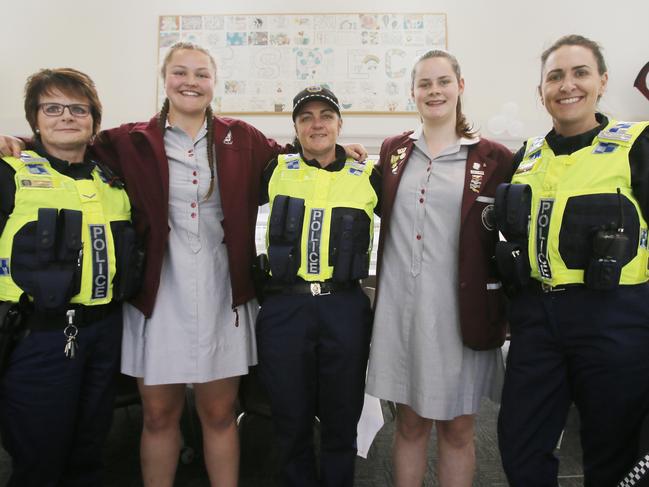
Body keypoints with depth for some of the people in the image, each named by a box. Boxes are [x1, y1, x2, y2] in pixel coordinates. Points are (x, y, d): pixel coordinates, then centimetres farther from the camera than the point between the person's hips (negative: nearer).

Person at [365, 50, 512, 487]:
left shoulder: (493, 158, -1)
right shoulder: (393, 150, 9)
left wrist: (507, 312, -1)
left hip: (461, 311, -2)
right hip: (401, 305, 2)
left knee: (458, 429, 12)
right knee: (409, 423, 15)